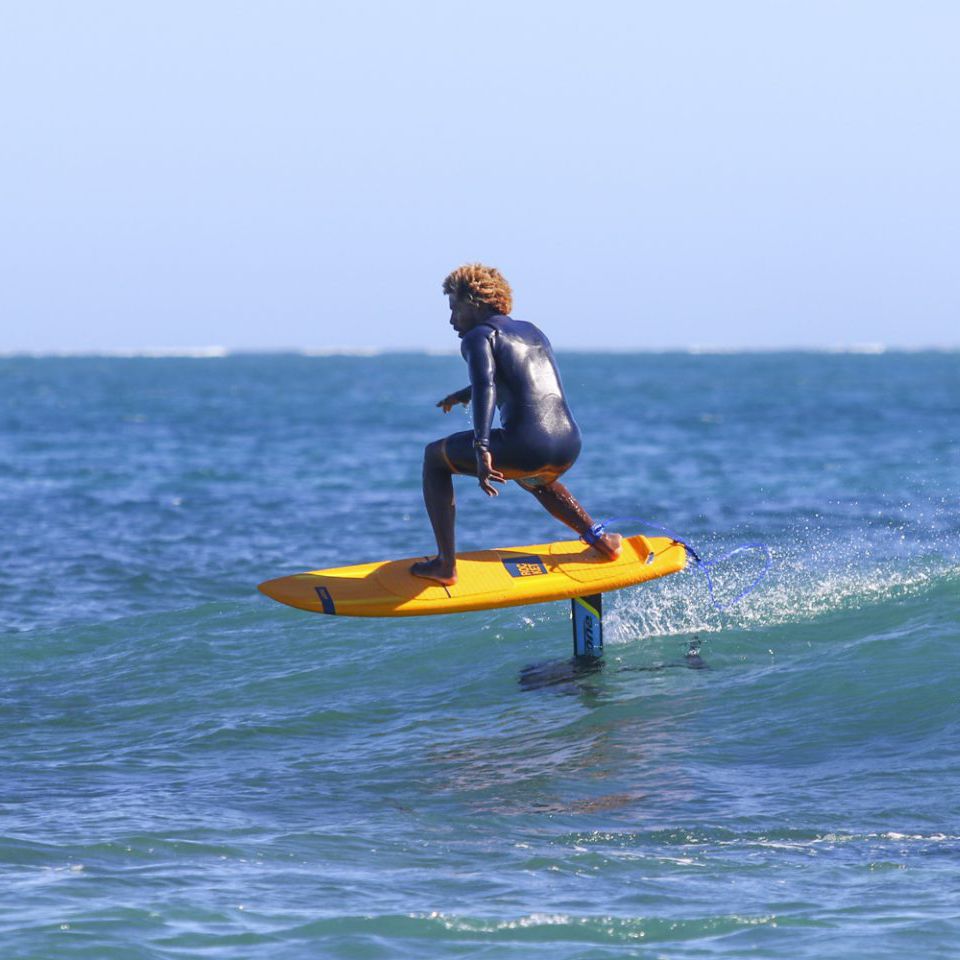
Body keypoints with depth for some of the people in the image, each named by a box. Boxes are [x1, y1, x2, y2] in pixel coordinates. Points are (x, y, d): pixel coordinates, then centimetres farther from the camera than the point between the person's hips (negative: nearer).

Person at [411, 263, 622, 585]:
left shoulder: (478, 337, 1)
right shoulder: (532, 332, 25)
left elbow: (485, 387, -17)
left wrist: (482, 450, -28)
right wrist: (465, 394, 57)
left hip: (526, 447, -8)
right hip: (569, 448, 8)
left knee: (434, 457, 16)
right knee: (534, 480, 45)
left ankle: (445, 565, 9)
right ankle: (599, 539, 36)